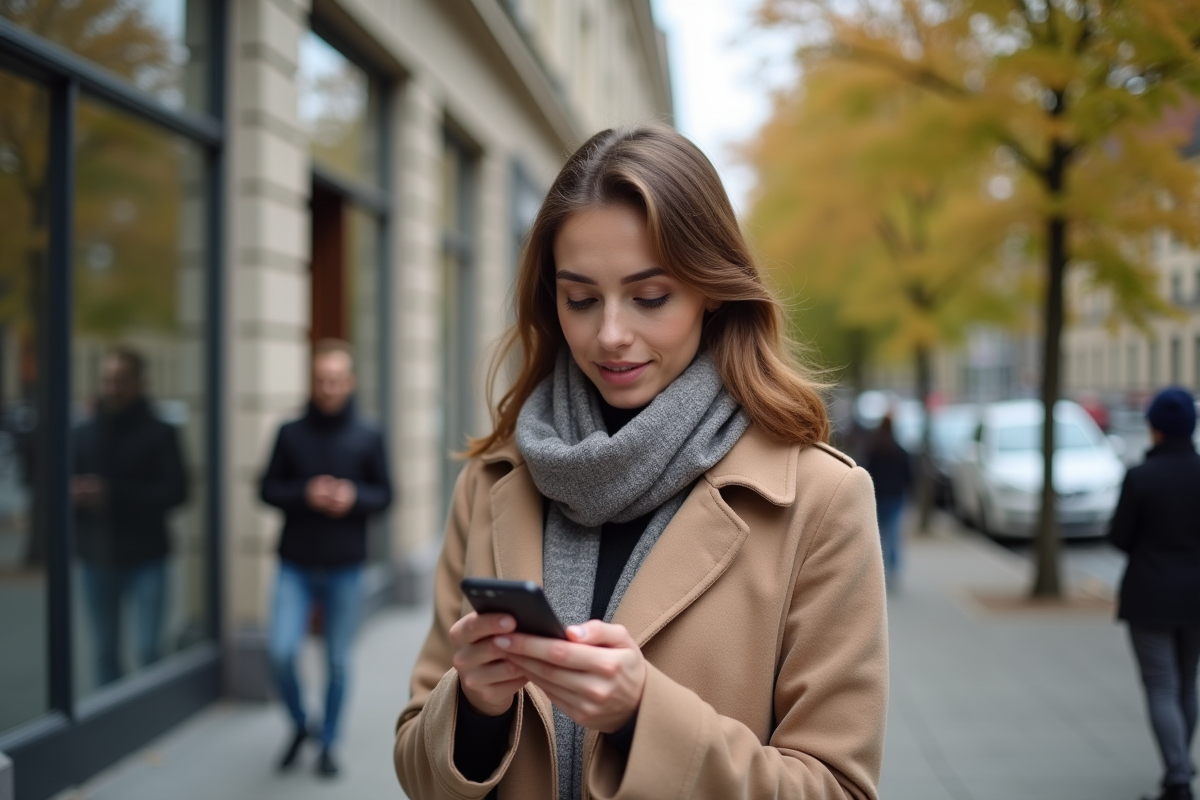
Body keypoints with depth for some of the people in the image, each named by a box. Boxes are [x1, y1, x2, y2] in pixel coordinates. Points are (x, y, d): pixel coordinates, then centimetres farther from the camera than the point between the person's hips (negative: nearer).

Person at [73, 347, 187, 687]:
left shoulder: (159, 434, -1)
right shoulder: (84, 434, 9)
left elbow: (175, 492, -10)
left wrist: (113, 495, -18)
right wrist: (75, 494, -14)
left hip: (145, 559, -3)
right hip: (96, 560, 3)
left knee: (148, 649, -7)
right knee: (105, 652, 8)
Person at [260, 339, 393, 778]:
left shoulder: (368, 437, 0)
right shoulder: (291, 433, 1)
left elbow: (384, 494, 5)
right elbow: (268, 489, 3)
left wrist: (355, 498, -16)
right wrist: (305, 494, -16)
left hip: (345, 568, 0)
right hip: (295, 565, 0)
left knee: (338, 662, 7)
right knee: (281, 651, -11)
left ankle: (328, 743, 24)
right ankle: (300, 725, 16)